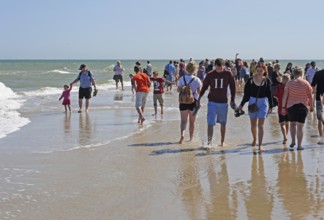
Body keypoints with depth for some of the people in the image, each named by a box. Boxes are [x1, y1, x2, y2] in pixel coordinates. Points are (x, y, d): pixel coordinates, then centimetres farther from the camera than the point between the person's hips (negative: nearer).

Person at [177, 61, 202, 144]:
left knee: (183, 120, 1)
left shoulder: (182, 78, -3)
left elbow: (178, 90, 2)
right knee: (192, 122, 12)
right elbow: (199, 92, -9)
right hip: (193, 102, -1)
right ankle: (191, 138, 22)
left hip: (183, 101, 1)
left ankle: (182, 134, -24)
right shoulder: (196, 80, -9)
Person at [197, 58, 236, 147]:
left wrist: (232, 100, 2)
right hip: (212, 102, -1)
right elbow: (204, 86, 7)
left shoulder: (228, 74, -5)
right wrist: (199, 99, 7)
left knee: (223, 123, 12)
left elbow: (232, 87, 3)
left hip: (223, 102, 1)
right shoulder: (210, 75, -4)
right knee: (210, 123, -10)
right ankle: (209, 142, -8)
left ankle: (222, 142, 26)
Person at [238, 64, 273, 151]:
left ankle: (260, 145, -5)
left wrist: (271, 106, 6)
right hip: (252, 102, 1)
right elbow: (246, 94, 3)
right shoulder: (251, 80, -3)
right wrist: (242, 105, 3)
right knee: (253, 124, 13)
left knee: (260, 125, -7)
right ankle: (254, 139, 39)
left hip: (263, 103, -1)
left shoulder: (267, 81, -2)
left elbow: (269, 94, 4)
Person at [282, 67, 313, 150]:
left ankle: (293, 141, 8)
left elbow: (285, 96, -3)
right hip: (302, 106, -1)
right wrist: (311, 106, 14)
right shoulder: (306, 83, -1)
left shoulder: (289, 83, -1)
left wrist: (283, 107, 1)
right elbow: (310, 96, 2)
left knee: (292, 124, 19)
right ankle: (299, 145, 2)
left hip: (291, 106, 1)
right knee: (300, 126, 2)